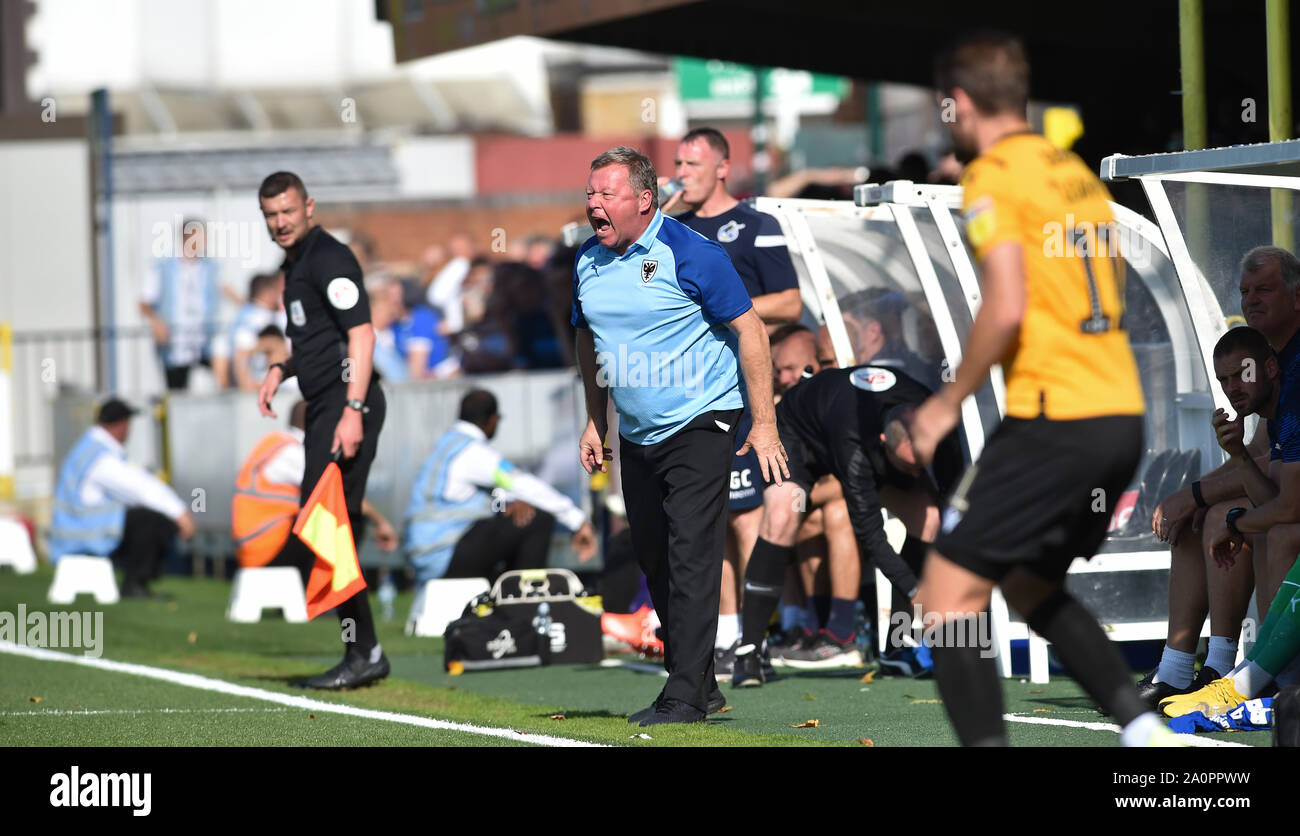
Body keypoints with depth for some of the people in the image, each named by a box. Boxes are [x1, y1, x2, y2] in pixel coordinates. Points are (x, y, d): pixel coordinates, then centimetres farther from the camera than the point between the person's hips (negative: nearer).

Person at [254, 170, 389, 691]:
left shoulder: (329, 258, -10)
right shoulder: (295, 263, 20)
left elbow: (361, 334, -18)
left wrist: (353, 411, -25)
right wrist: (282, 369, 15)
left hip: (346, 402, -10)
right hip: (324, 405, 10)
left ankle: (364, 652, -11)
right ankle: (363, 653, 12)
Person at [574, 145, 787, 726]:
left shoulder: (691, 254, -15)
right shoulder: (589, 261, 6)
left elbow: (749, 330, -13)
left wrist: (764, 424, -15)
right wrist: (595, 421, 18)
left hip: (699, 427, -7)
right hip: (636, 435, 7)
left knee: (691, 556, -13)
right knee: (654, 561, 10)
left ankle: (686, 694, -13)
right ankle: (699, 682, 21)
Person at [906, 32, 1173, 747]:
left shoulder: (991, 177, -7)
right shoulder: (1076, 172, 18)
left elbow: (1007, 309, -18)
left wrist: (949, 403, -8)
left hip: (1054, 420, -9)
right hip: (1123, 416, 9)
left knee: (948, 596, -4)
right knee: (1030, 586, 25)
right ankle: (1144, 729, 15)